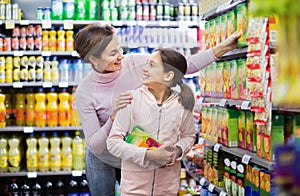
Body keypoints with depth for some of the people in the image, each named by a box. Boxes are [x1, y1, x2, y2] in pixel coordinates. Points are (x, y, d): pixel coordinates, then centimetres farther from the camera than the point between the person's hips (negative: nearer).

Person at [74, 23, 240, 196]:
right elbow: (94, 146, -24)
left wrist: (222, 48, -22)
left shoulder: (135, 63, -19)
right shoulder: (85, 92, -25)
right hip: (102, 161, -2)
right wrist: (113, 117, -40)